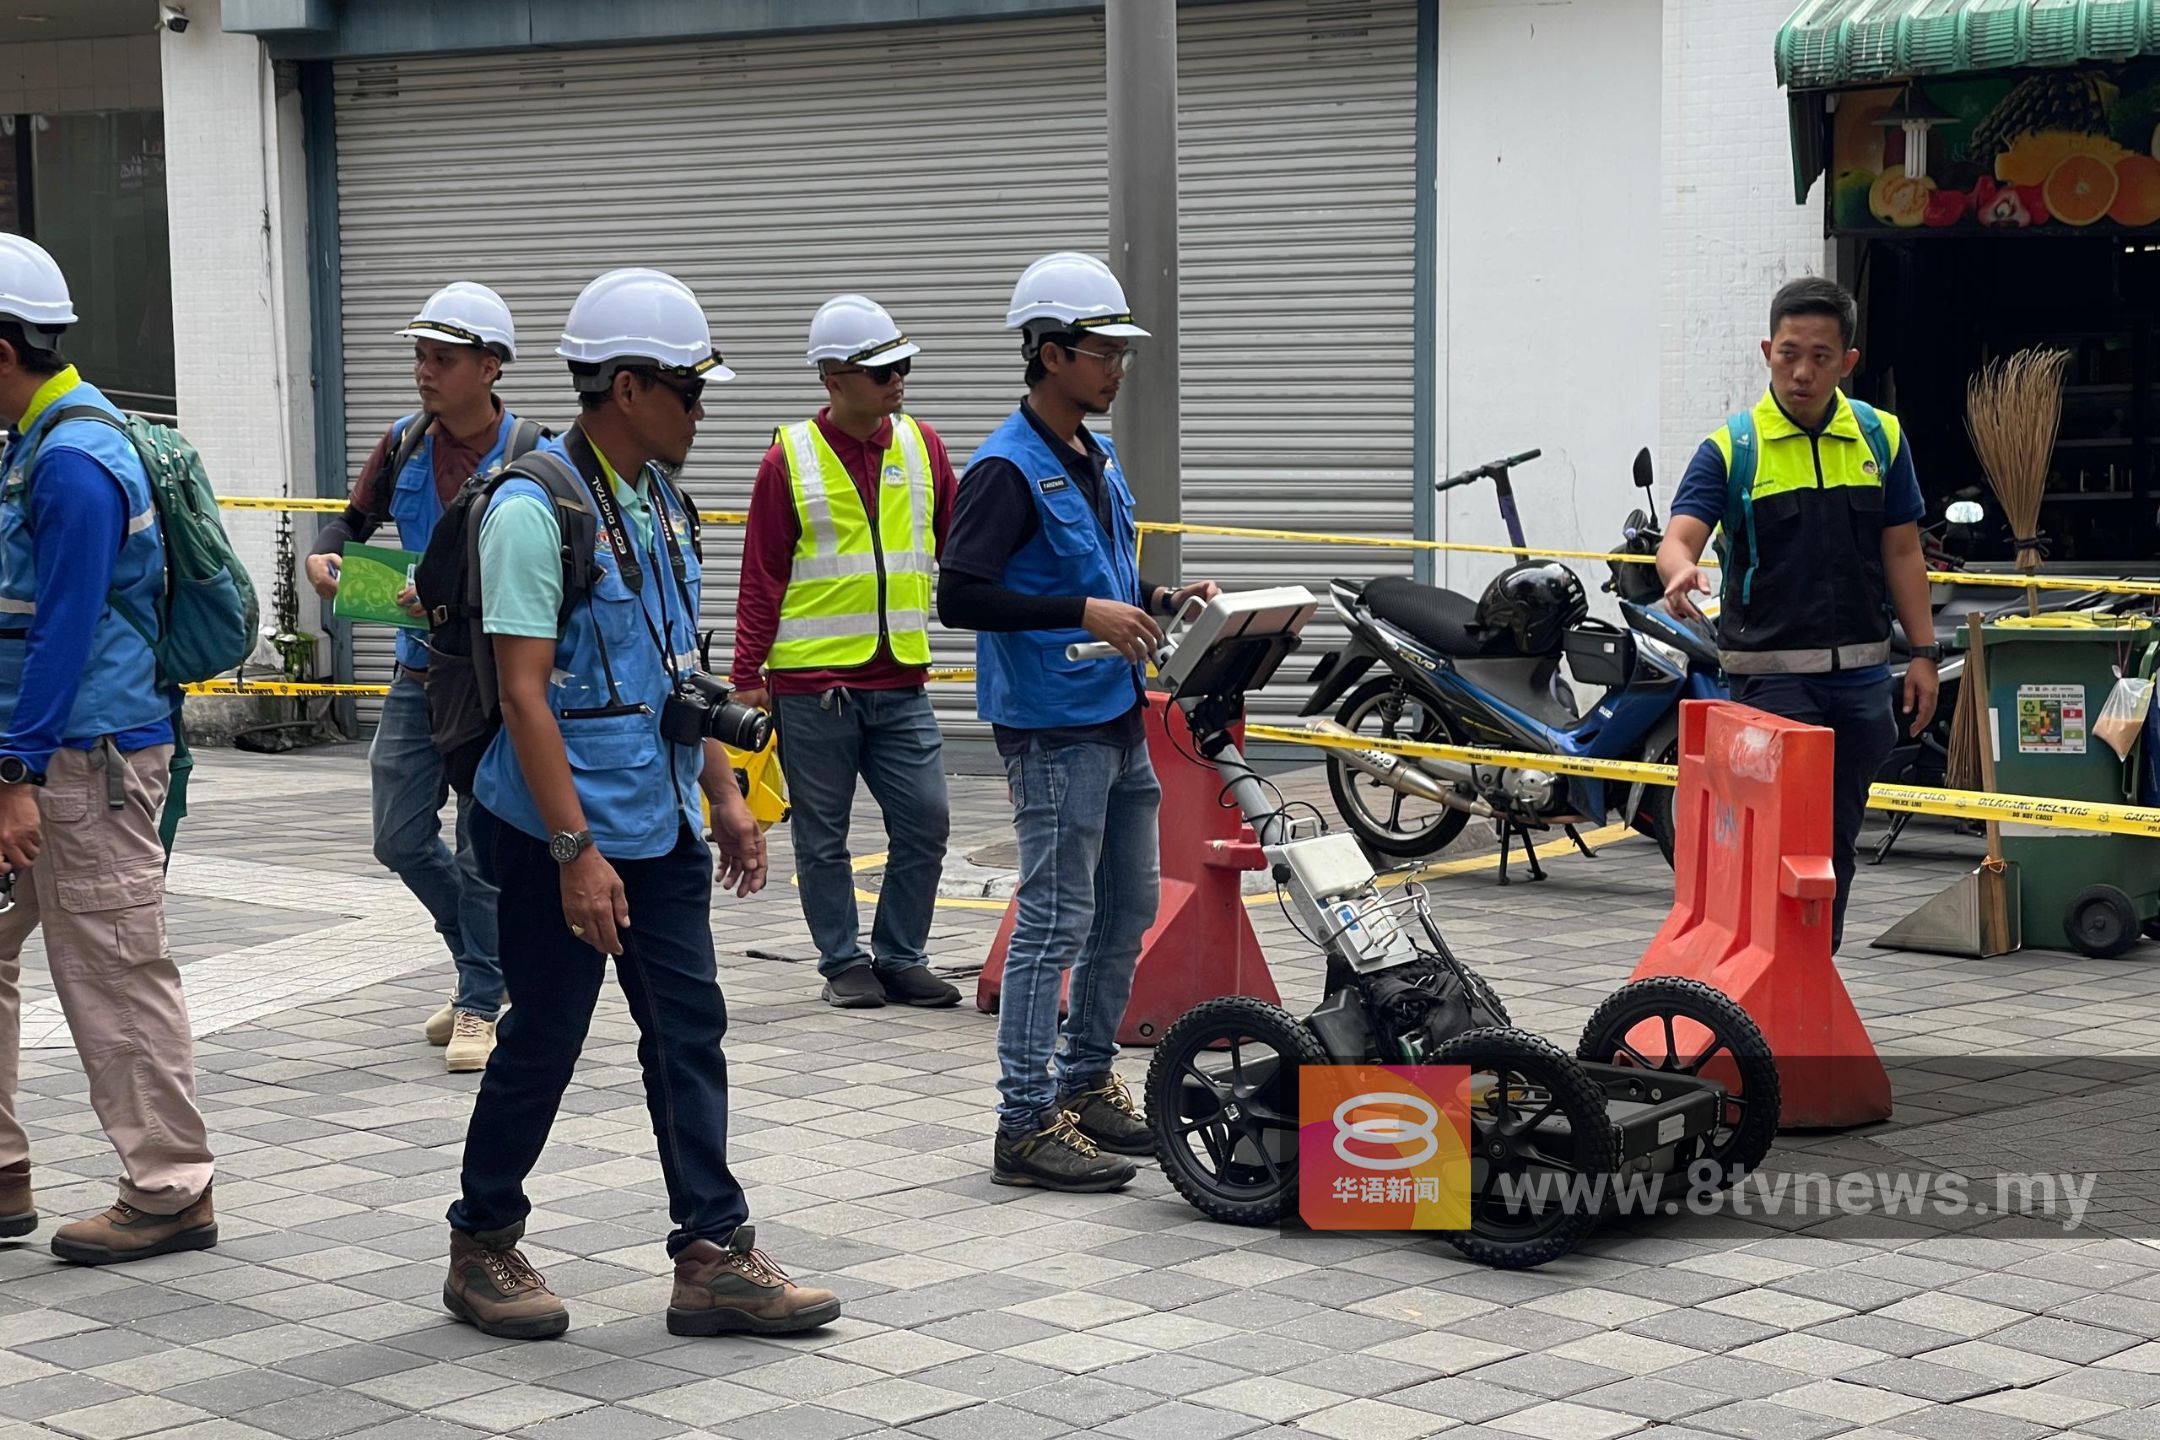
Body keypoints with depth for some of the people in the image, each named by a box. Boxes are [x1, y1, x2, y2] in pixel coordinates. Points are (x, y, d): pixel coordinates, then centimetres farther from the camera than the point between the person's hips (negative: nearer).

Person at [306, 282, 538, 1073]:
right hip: (419, 670, 6)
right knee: (401, 837, 9)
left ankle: (481, 1005, 11)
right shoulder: (404, 445, 5)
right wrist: (324, 557, -6)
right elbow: (355, 519, 16)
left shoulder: (528, 456, -11)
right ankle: (488, 960, 30)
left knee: (483, 850, -2)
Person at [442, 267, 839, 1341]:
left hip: (663, 828, 8)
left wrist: (724, 795, 15)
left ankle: (714, 1256, 9)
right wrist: (576, 851, -23)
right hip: (565, 835, -8)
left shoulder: (661, 504, 12)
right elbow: (523, 692, -19)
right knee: (544, 1041, 2)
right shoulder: (535, 510, -15)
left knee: (689, 1030, 5)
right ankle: (482, 1248, 19)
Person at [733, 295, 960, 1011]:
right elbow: (762, 575, -2)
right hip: (812, 683, -3)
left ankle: (899, 957, 15)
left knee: (925, 821, 1)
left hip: (900, 682, 3)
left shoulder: (922, 446, 7)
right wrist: (748, 676, -4)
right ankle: (843, 964, 18)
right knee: (823, 837, 5)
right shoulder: (790, 458, -3)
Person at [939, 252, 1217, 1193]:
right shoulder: (1009, 468, -13)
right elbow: (958, 596, -21)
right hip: (1053, 733, -9)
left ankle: (1087, 1086, 28)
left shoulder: (1098, 459, 15)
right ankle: (1028, 1125, -2)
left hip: (1118, 720, 9)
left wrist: (1158, 601, 6)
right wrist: (1083, 612, -24)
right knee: (1055, 924, -7)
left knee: (1127, 911, 16)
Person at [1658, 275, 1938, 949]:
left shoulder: (1879, 438, 7)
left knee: (1837, 841, 11)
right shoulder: (1731, 448, -5)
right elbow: (1679, 537, -17)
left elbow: (1902, 553, 11)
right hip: (1771, 671, -4)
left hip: (1862, 670, 4)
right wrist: (1681, 571, -40)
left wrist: (1924, 653, 6)